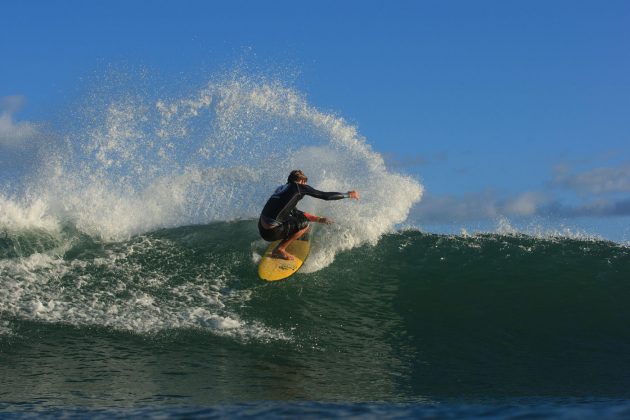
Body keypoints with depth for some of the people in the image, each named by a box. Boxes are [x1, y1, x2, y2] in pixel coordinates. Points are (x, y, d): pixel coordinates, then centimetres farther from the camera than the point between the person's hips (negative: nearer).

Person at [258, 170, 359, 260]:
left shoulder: (281, 189, 22)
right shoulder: (298, 187, -1)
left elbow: (294, 212, 29)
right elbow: (326, 196, 2)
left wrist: (318, 219, 31)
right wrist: (348, 195, 14)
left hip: (261, 228, 9)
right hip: (271, 232, -9)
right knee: (305, 224, 0)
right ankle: (279, 250, 0)